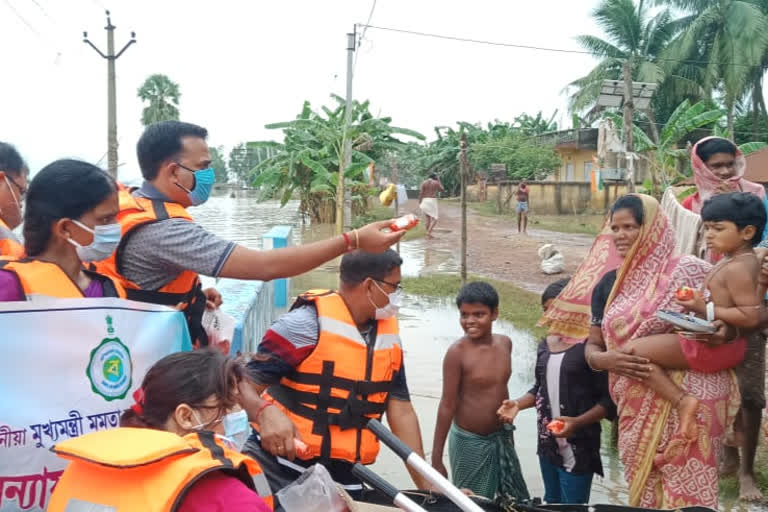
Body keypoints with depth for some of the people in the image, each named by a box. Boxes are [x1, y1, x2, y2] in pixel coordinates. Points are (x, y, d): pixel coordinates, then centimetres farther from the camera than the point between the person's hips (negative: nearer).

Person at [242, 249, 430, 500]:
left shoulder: (389, 336, 6)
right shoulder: (307, 322, -15)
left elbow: (401, 411, 7)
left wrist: (427, 485, 4)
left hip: (344, 479, 6)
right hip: (280, 469, -6)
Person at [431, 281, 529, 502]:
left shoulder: (505, 343, -1)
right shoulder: (457, 352, -19)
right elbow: (447, 406, -15)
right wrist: (436, 458, -12)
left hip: (501, 438, 6)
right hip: (469, 442, -6)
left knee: (516, 501, 17)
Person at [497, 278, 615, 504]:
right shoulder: (545, 344, 7)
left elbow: (608, 400, -16)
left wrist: (577, 422, -27)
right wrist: (518, 404, 1)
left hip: (578, 447, -7)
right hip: (547, 443, 7)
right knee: (551, 503, 21)